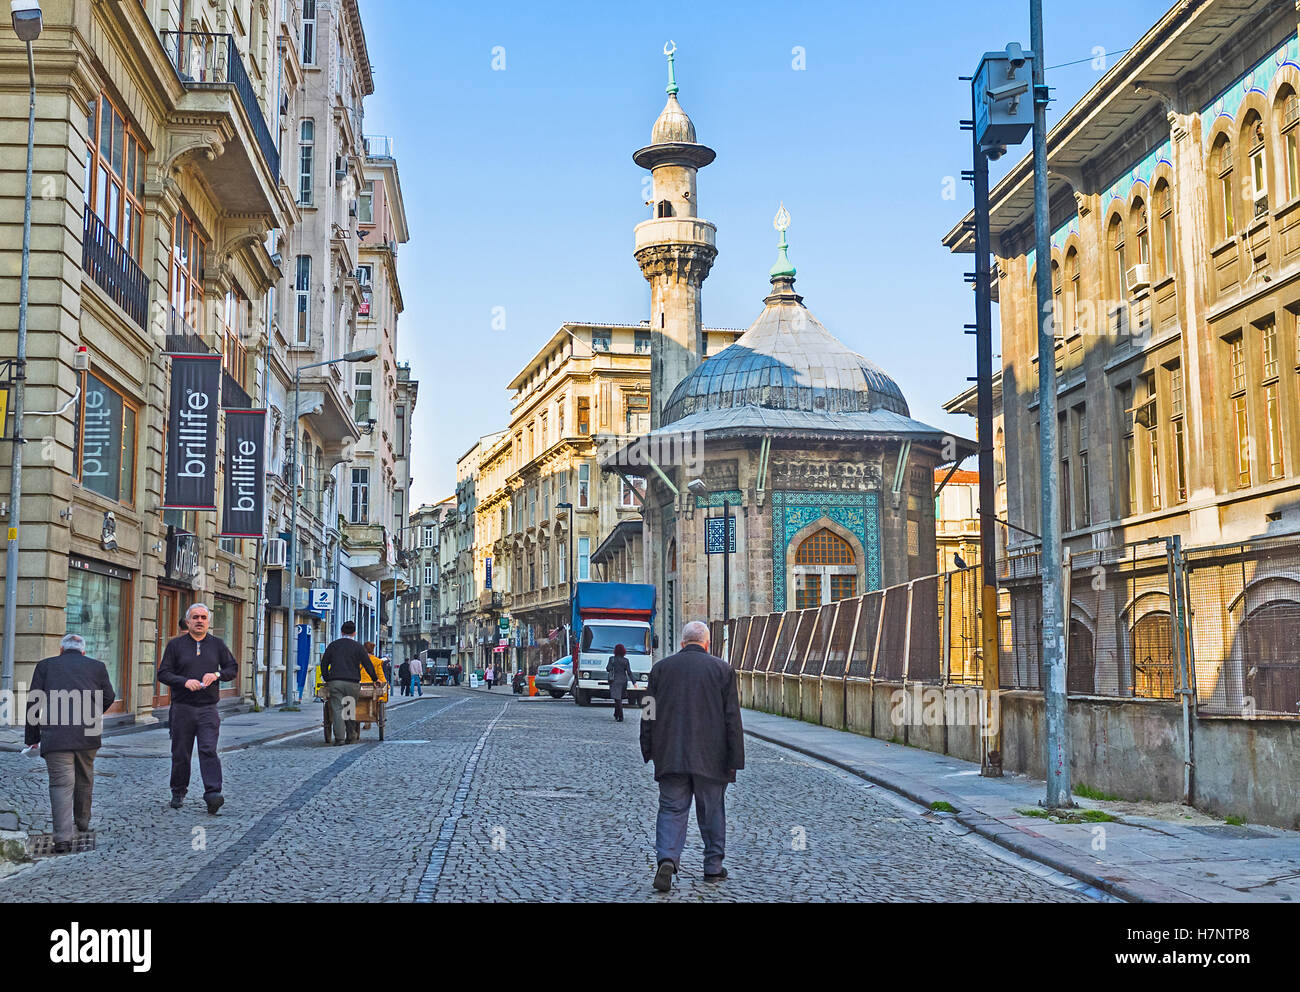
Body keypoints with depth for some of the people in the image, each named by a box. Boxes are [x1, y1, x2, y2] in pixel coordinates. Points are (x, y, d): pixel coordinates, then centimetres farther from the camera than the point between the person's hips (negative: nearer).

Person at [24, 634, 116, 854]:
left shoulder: (45, 665, 12)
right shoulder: (97, 666, 14)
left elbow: (33, 702, 7)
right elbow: (108, 697, 12)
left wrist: (32, 737, 10)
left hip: (55, 735, -2)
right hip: (88, 733, 2)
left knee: (61, 783, -4)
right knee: (84, 778, 22)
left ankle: (63, 837, -15)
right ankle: (82, 821, 38)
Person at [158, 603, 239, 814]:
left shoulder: (217, 644, 10)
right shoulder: (175, 644, 6)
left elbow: (233, 668, 13)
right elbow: (162, 673, 2)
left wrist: (217, 675, -8)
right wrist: (185, 681, -15)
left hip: (208, 708, 0)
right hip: (182, 708, 0)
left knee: (208, 750, -13)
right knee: (181, 753, 7)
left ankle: (213, 794, -20)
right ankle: (178, 793, 23)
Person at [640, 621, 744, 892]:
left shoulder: (661, 668, 4)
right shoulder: (722, 669, -1)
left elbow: (648, 716, 6)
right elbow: (732, 718, -3)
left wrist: (649, 752, 13)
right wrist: (734, 759, 0)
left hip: (670, 757, 1)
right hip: (710, 758, -1)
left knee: (671, 809, 4)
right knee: (711, 811, 12)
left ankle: (667, 858, -17)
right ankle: (713, 867, 20)